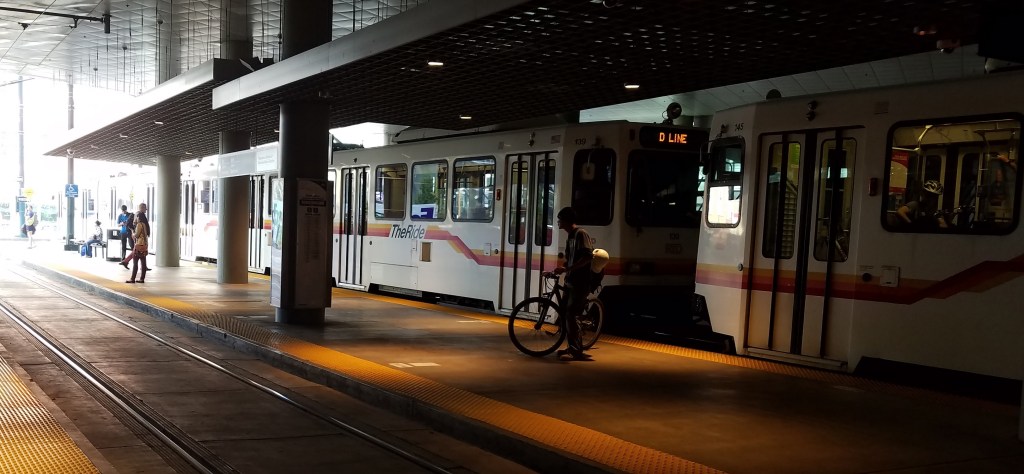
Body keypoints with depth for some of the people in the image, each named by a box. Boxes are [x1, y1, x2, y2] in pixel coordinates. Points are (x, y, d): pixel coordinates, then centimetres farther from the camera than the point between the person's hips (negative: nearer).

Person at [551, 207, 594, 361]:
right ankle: (573, 347, 19)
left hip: (580, 282, -9)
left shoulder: (581, 234, -12)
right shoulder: (570, 235, 15)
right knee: (567, 314, 10)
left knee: (572, 315, -11)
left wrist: (566, 269, -26)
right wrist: (560, 270, 11)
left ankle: (576, 351, -7)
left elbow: (587, 257, -24)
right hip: (570, 281, 9)